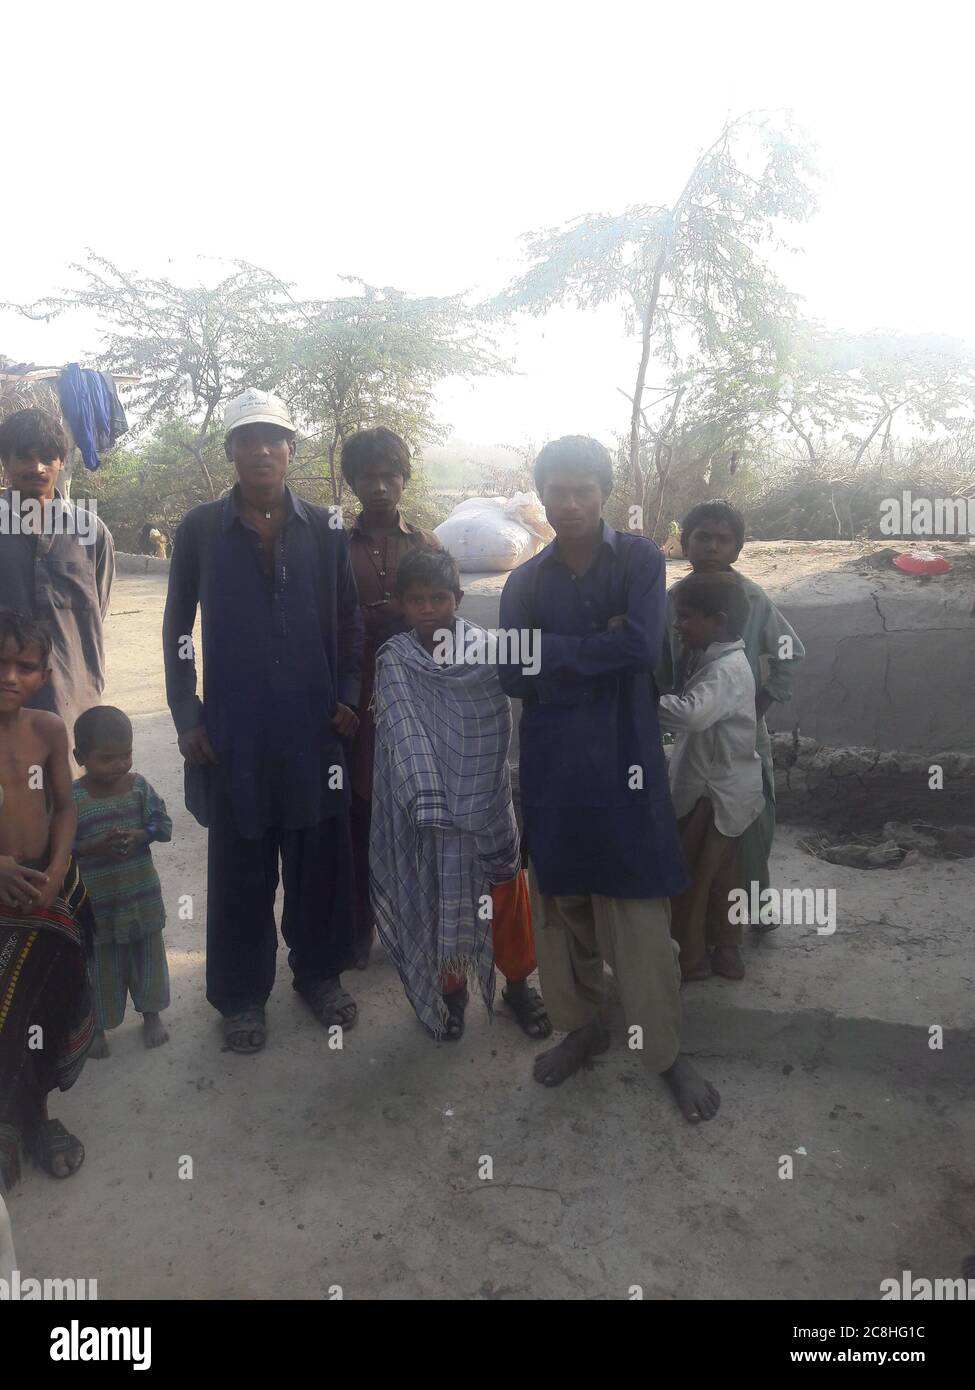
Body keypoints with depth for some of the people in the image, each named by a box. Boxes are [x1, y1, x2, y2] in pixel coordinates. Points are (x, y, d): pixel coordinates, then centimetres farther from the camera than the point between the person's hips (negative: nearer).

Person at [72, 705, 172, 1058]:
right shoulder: (72, 798, -15)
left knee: (148, 956, 18)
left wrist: (139, 836, -22)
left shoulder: (139, 786, -7)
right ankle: (97, 1025, 33)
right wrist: (97, 847, -27)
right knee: (101, 964, 12)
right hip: (97, 901, -3)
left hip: (142, 895, 3)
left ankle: (151, 1013, 39)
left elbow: (163, 824, -3)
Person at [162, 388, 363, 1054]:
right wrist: (187, 716, -1)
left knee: (319, 855, 10)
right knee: (240, 866, 8)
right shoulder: (201, 529, 0)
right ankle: (242, 993, 23)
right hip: (233, 729, -1)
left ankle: (319, 972, 30)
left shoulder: (326, 528, 2)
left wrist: (348, 697, 0)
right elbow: (177, 628, 5)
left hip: (314, 725, 1)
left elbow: (349, 621, 9)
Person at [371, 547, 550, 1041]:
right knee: (437, 896, 12)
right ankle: (449, 988, 33)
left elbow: (497, 729, -5)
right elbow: (404, 733, -14)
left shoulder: (485, 649, -5)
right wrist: (429, 804, -24)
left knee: (506, 892, 11)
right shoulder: (394, 659, -5)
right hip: (425, 801, 0)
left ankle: (518, 983, 33)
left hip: (484, 797, 0)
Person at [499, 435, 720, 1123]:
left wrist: (557, 651, -9)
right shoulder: (526, 580, 8)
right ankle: (583, 1026, 32)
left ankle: (668, 1052, 17)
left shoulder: (639, 559, 0)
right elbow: (515, 675, -3)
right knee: (561, 903, 12)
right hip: (553, 767, 3)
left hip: (626, 762, -3)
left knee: (640, 915, -1)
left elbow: (643, 646, -16)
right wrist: (601, 652, -11)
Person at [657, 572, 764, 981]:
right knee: (718, 875, 20)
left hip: (714, 795, -10)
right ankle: (726, 952, 32)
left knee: (686, 877, 4)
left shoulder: (725, 670, -25)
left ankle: (689, 959, 17)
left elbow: (691, 714, -43)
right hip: (724, 790, 10)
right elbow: (698, 717, 9)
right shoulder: (721, 660, 9)